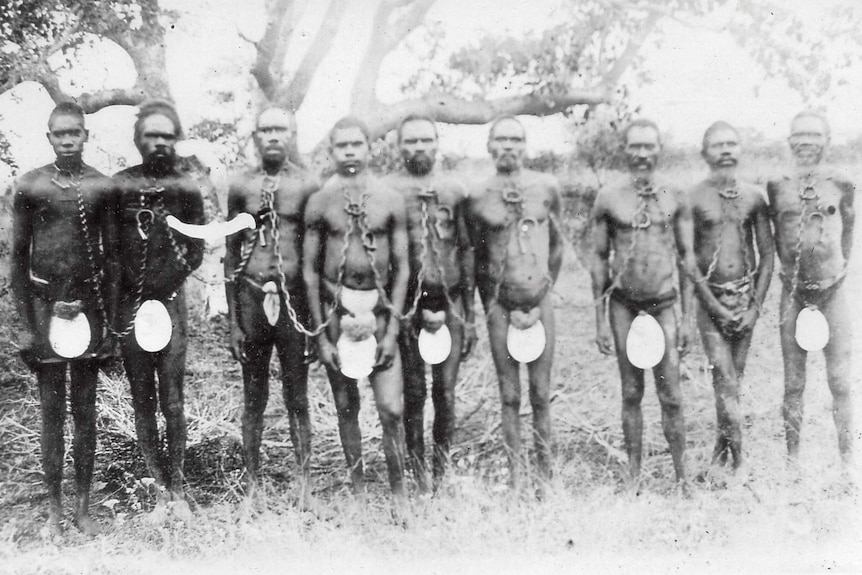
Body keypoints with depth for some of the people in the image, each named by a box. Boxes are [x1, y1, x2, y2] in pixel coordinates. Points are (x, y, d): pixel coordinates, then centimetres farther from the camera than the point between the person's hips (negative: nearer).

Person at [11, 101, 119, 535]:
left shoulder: (101, 187, 1)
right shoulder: (29, 186, -1)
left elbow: (112, 256, 5)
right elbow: (18, 257, 1)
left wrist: (111, 321, 1)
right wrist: (25, 325, -2)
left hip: (88, 303, 1)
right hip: (44, 302, -1)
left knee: (85, 409, 7)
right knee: (51, 410, 5)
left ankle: (83, 507, 17)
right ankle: (54, 508, 16)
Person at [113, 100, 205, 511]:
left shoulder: (186, 189, 6)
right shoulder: (118, 186, 4)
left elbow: (196, 251, 8)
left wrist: (169, 281, -5)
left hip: (170, 301, 0)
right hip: (129, 303, 0)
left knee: (172, 400, 0)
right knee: (142, 401, 4)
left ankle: (176, 486, 8)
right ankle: (159, 484, 11)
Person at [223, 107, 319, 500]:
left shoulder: (307, 186, 1)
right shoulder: (240, 187, 6)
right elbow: (230, 256, 9)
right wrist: (232, 321, 5)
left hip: (293, 297, -1)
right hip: (251, 296, 2)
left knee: (297, 398, 4)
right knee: (254, 399, 8)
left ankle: (304, 486, 12)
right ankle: (252, 483, 17)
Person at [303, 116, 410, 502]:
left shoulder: (390, 200, 1)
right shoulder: (320, 202, 1)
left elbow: (402, 267, 2)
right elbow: (309, 270, 1)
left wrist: (392, 329, -4)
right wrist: (321, 336, -3)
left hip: (379, 306, 0)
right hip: (335, 306, 0)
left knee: (391, 409, -7)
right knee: (346, 406, 9)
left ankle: (398, 492, 8)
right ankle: (358, 490, 21)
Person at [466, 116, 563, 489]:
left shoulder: (546, 188, 2)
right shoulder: (478, 196, -1)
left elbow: (557, 246, 10)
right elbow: (475, 258, 7)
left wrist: (541, 299, 5)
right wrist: (492, 308, 6)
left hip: (539, 300, 1)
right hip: (499, 302, -1)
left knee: (541, 394, 5)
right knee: (509, 396, 4)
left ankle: (546, 471, 15)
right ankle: (515, 476, 12)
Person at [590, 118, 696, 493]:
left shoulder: (675, 197, 2)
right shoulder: (608, 198, 0)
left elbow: (687, 259, 6)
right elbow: (600, 260, 4)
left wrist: (687, 317, 2)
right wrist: (600, 320, 2)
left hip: (663, 304, 0)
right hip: (623, 304, 0)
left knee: (671, 397, -1)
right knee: (631, 393, 8)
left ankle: (681, 478, 10)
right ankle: (634, 476, 18)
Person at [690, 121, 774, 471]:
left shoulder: (753, 196, 4)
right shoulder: (693, 199, -5)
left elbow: (767, 254, 7)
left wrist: (756, 305, -2)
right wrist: (715, 306, -9)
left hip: (747, 295, 3)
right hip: (710, 297, -3)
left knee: (735, 375, 8)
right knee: (723, 376, -11)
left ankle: (723, 446, 21)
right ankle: (735, 445, -8)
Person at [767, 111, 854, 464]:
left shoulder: (840, 186, 1)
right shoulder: (777, 188, 2)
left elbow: (847, 233, 13)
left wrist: (837, 269, 12)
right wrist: (791, 267, 9)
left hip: (833, 290, 0)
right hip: (793, 292, 0)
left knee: (840, 380, 1)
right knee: (793, 382, 5)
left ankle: (847, 457, 12)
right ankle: (792, 455, 15)